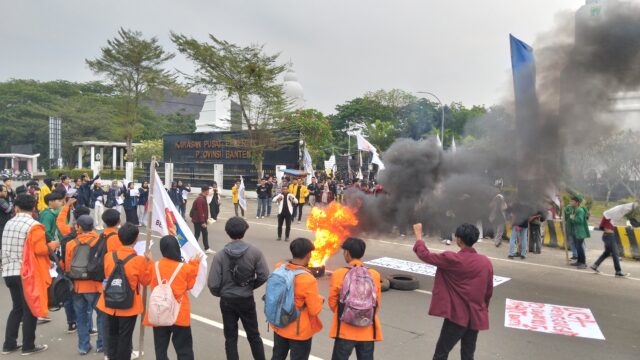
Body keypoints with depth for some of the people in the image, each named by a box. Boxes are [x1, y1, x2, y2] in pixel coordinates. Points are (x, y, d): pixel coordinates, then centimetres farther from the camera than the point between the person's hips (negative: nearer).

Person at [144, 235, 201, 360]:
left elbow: (149, 281, 10)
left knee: (161, 348, 15)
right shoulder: (186, 268, -12)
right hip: (180, 315, -2)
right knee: (184, 349, 8)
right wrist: (194, 265, 7)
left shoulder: (154, 266, -8)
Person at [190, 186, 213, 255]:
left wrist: (206, 219, 18)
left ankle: (207, 249, 19)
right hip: (198, 221, -10)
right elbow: (200, 212, -25)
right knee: (197, 234, -1)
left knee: (205, 233, 12)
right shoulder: (200, 199, -22)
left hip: (201, 220, 10)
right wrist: (202, 222, -24)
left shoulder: (203, 198, 10)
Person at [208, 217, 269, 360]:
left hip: (227, 301, 0)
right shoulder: (255, 252, -13)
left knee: (230, 337, 14)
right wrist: (251, 286, 6)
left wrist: (220, 293, 8)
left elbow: (213, 284, -14)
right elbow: (264, 276, -13)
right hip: (247, 300, 0)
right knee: (253, 335, 18)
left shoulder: (220, 255, -14)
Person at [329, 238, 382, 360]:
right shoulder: (374, 275, -5)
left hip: (345, 330, -2)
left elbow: (332, 302, -1)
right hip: (368, 331, 2)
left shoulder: (338, 274, -11)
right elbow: (377, 303, 5)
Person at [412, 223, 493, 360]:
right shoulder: (486, 262, -3)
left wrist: (418, 234, 6)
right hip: (476, 317, 5)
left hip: (457, 315, -5)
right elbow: (489, 291, 8)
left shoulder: (452, 259, -18)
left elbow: (425, 255, -8)